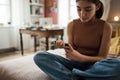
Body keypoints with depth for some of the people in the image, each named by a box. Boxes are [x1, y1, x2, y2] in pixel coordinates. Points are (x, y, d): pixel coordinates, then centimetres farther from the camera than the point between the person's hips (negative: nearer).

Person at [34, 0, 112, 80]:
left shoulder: (105, 26, -8)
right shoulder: (72, 25, -2)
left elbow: (102, 58, -9)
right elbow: (71, 55, 0)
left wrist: (81, 57, -27)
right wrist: (65, 47, -23)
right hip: (74, 63, 3)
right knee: (39, 57, -20)